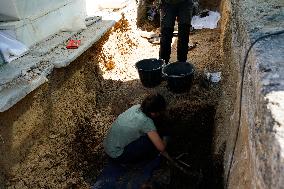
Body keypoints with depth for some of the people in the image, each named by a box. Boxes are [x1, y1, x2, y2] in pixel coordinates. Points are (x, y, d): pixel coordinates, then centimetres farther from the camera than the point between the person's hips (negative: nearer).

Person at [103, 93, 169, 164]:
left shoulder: (137, 107, -7)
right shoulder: (146, 121, -28)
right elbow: (161, 147, -24)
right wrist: (164, 142, 0)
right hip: (117, 155, -8)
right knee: (153, 142, -13)